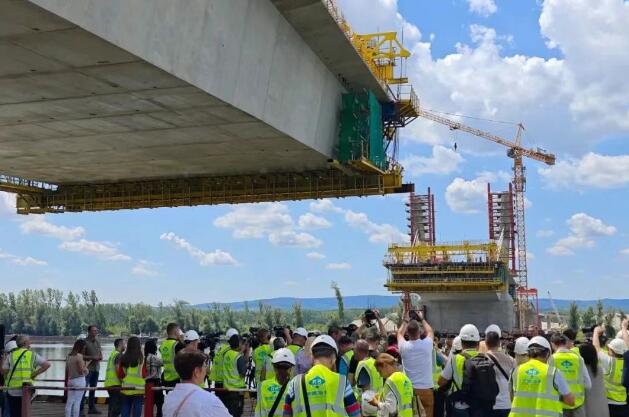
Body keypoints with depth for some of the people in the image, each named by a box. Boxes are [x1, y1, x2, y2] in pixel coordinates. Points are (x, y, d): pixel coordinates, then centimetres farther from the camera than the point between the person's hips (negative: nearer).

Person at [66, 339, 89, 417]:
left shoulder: (69, 356, 8)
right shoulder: (79, 356, -14)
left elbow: (66, 370, 12)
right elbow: (81, 370, -18)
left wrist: (66, 381, 19)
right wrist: (85, 367, 1)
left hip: (70, 380, 7)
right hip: (79, 380, -7)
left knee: (69, 402, 10)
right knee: (77, 402, -2)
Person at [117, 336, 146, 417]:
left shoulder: (123, 358, 1)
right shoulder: (141, 358, -9)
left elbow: (120, 375, 5)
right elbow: (144, 374, -5)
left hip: (125, 389, 4)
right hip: (138, 389, -3)